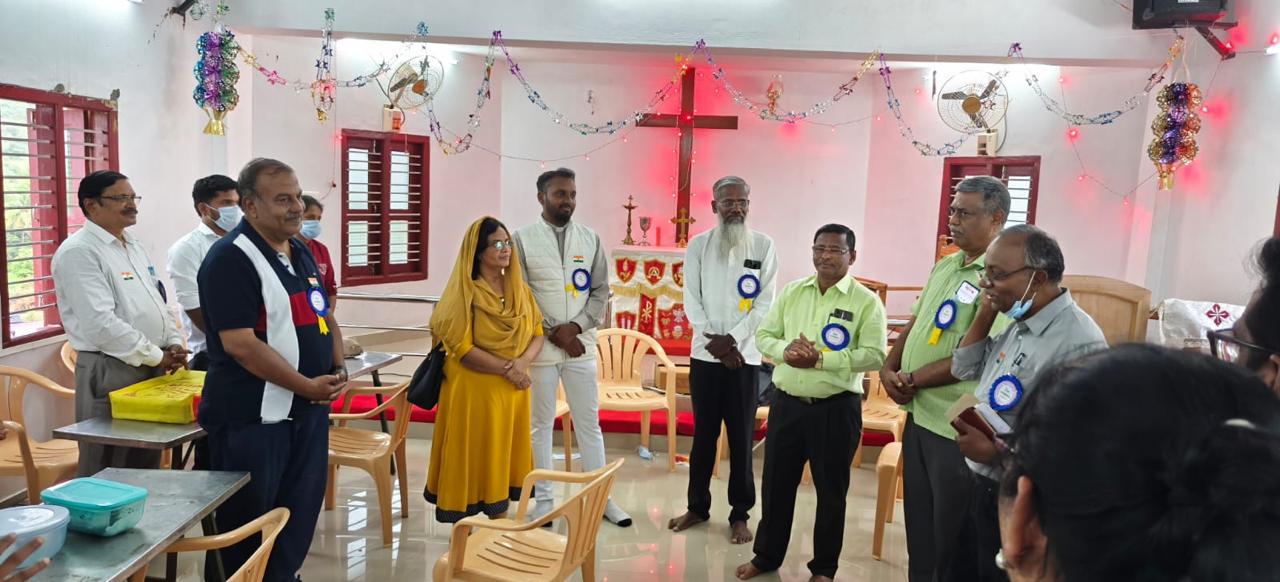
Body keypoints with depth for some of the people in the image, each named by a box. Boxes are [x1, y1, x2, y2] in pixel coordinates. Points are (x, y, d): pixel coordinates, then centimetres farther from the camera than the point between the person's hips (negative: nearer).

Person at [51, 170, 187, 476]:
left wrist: (174, 344, 3)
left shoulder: (133, 245, 15)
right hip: (110, 372, -8)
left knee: (147, 465, 15)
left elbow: (158, 303, 20)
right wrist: (156, 356, -15)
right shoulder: (78, 252, -13)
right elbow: (100, 322, -21)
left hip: (152, 368, 8)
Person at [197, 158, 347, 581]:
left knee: (301, 511, 17)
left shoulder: (301, 254, 11)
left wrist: (338, 368, 0)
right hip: (252, 417, -8)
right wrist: (306, 386, -19)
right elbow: (239, 343, -22)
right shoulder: (231, 258, -15)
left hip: (308, 410, 8)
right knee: (247, 524, 7)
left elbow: (324, 318, 18)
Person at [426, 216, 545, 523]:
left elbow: (538, 334, 6)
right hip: (474, 389, -5)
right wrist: (506, 368, -19)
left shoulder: (519, 289, 7)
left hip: (513, 390, 5)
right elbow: (461, 348, -17)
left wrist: (522, 362, -14)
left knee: (504, 458, 12)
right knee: (474, 459, 2)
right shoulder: (466, 292, -11)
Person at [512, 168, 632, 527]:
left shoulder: (590, 239, 6)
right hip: (539, 347, -2)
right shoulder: (523, 239, -3)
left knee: (589, 423, 9)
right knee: (541, 425, 8)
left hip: (582, 344, 2)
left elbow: (601, 291, 5)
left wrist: (576, 326, -9)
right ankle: (543, 498, 21)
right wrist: (554, 332, -11)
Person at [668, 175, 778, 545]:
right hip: (705, 354, 1)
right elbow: (691, 300, 0)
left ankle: (740, 514, 17)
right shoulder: (698, 245, 4)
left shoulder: (764, 246, 1)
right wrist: (713, 341, -11)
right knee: (703, 434, 10)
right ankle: (697, 506, 23)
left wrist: (733, 339, -14)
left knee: (741, 438, 4)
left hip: (745, 356, -1)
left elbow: (766, 303, -4)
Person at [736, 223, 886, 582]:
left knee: (831, 491, 11)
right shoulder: (791, 292, 7)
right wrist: (784, 350, -15)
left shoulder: (866, 301, -7)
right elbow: (764, 335, 7)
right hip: (787, 403, 4)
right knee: (776, 483, 14)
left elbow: (875, 356, -14)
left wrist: (821, 359, -22)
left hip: (836, 408, -3)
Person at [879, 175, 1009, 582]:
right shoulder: (944, 267, 9)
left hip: (956, 428, -8)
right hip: (918, 416, 8)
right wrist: (889, 369, -3)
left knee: (951, 537, 9)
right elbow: (914, 324, 14)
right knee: (917, 525, 22)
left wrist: (910, 380, -14)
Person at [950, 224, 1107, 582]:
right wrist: (985, 312, 0)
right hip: (984, 486, 9)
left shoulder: (1078, 345, -26)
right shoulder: (1018, 323, 4)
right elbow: (964, 370, 12)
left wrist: (993, 451, -25)